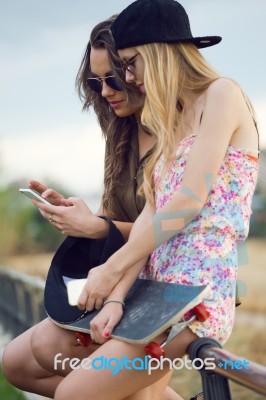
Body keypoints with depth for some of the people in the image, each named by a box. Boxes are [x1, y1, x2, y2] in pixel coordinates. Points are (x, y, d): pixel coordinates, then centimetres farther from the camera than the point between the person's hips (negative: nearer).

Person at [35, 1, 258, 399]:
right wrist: (117, 295, -6)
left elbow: (190, 201, -14)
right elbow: (151, 213, 8)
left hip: (199, 287, -9)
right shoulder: (171, 122, 22)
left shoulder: (221, 94, -4)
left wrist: (111, 269, -11)